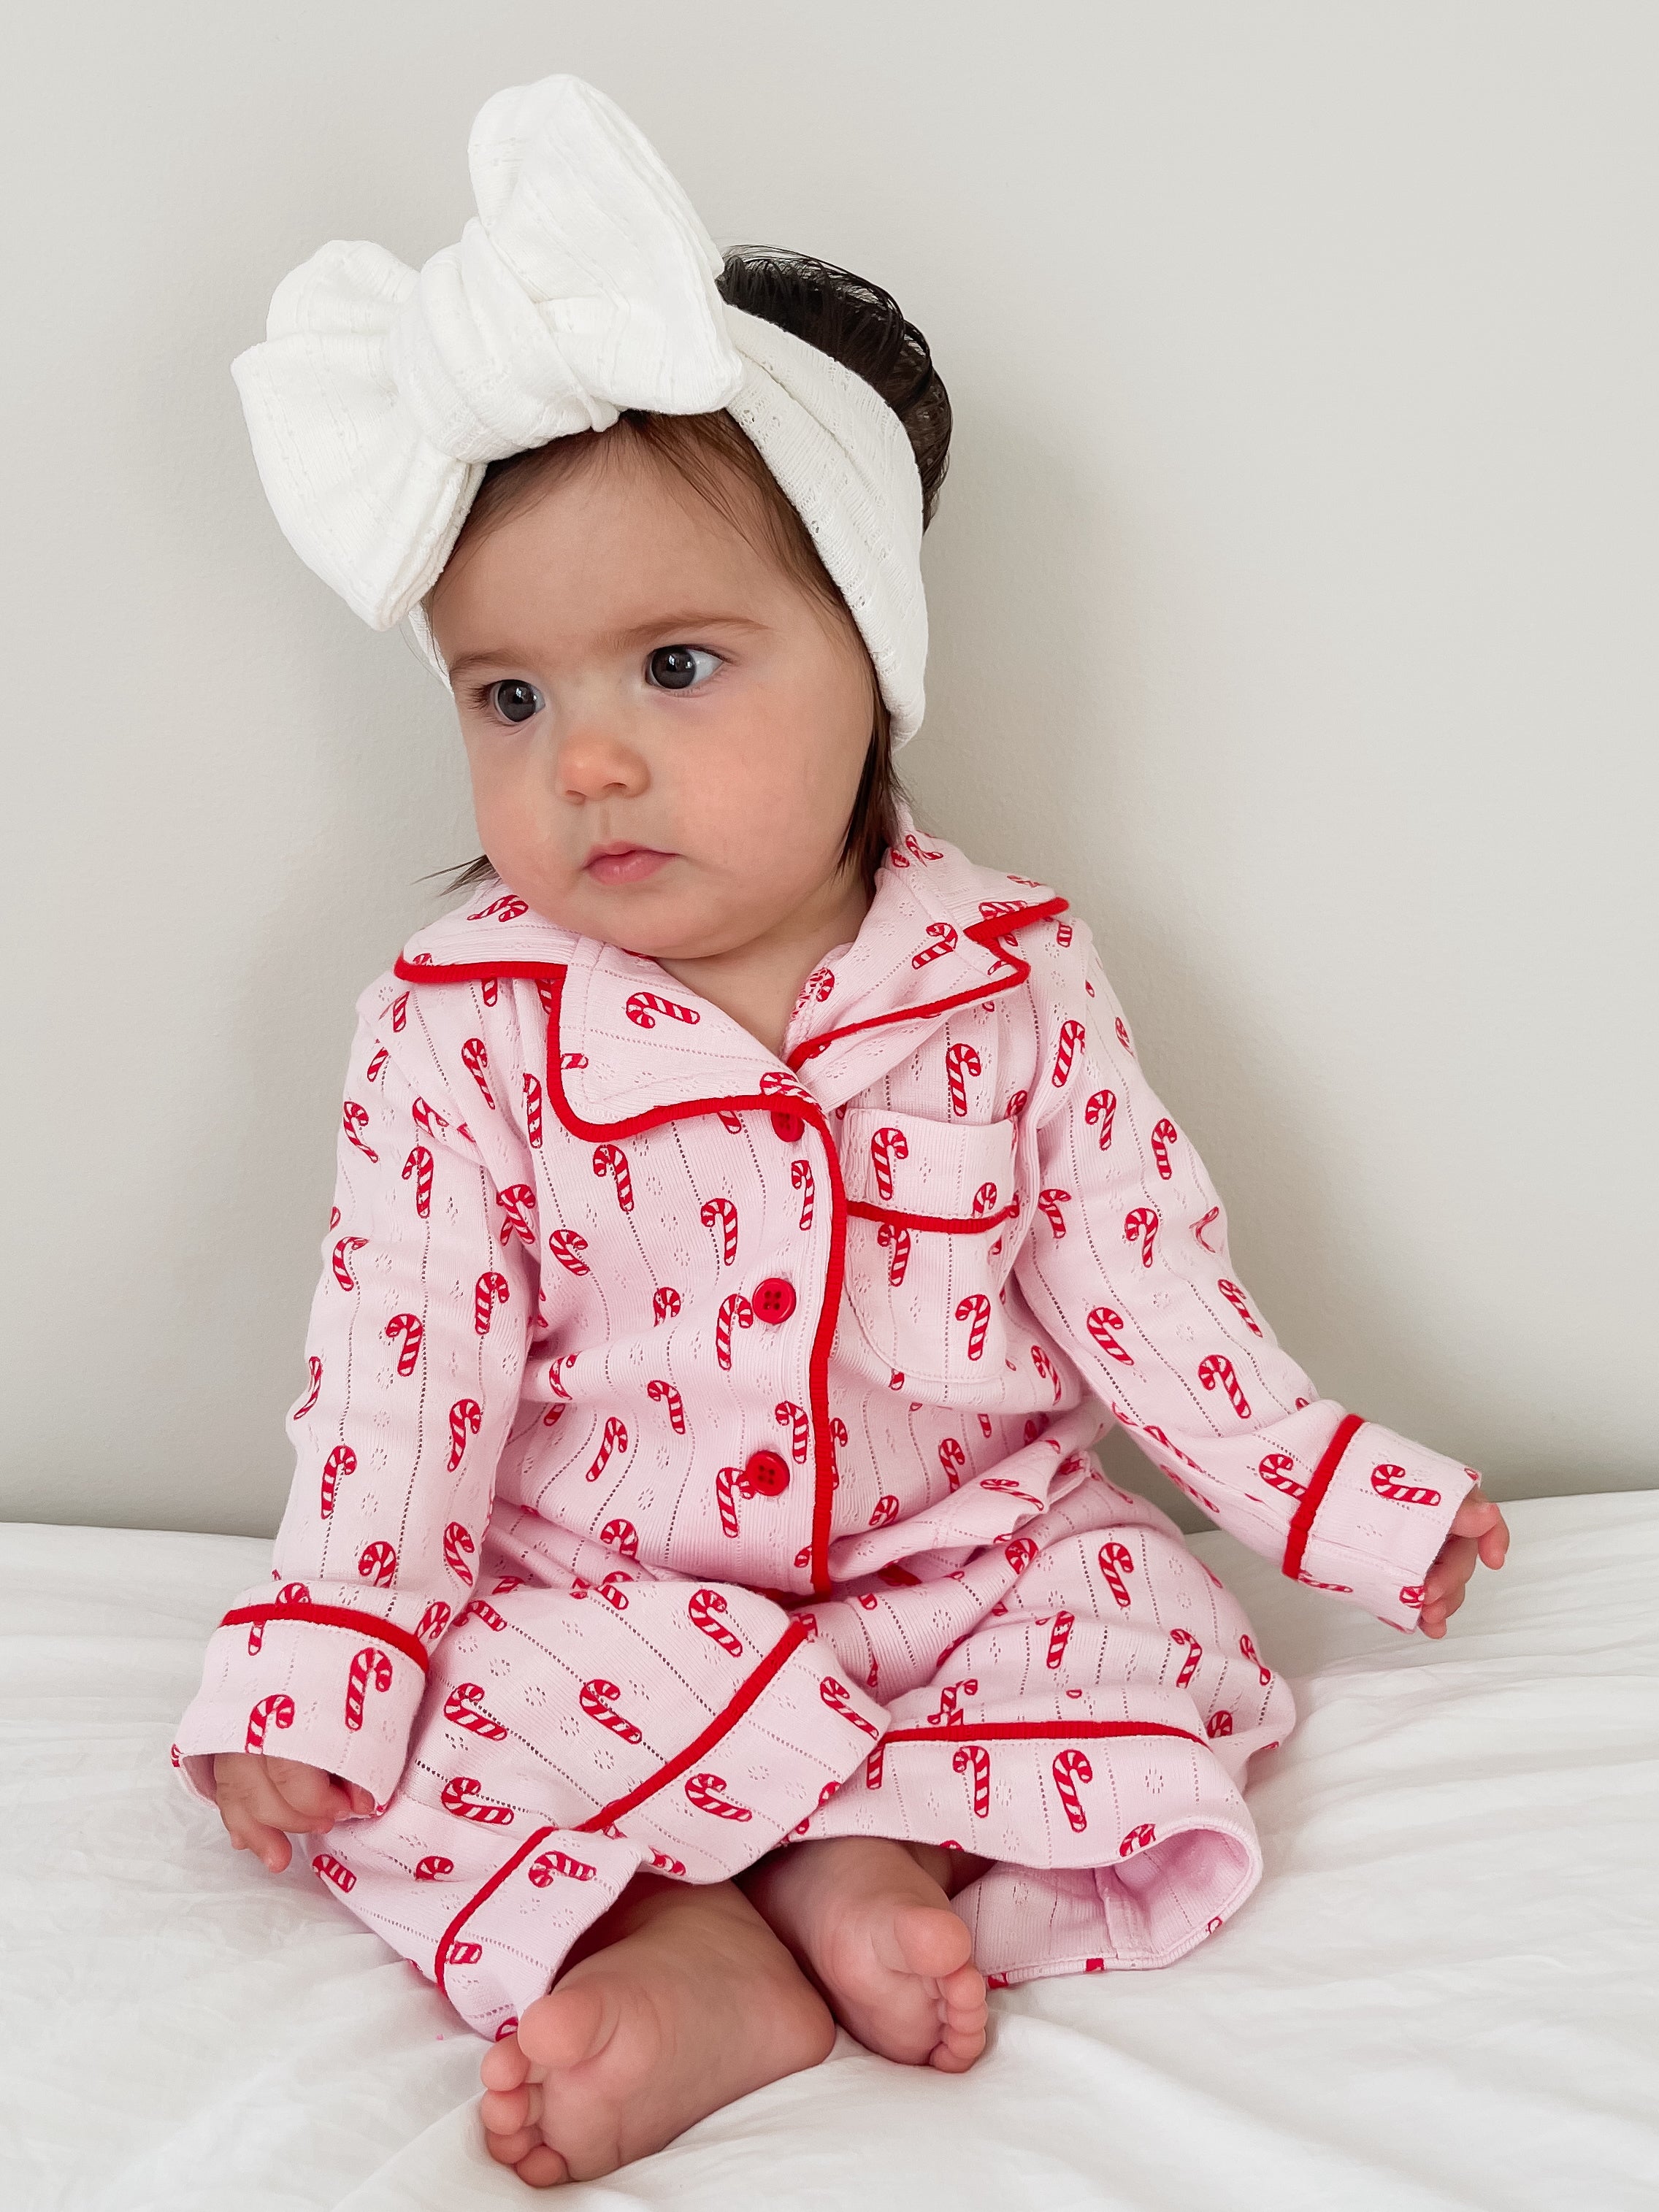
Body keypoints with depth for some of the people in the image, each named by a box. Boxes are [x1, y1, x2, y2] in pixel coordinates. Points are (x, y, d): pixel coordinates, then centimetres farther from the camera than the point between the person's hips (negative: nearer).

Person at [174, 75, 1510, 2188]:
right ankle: (837, 1889, -29)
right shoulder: (465, 1025, -11)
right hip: (599, 1601, -1)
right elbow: (402, 1362, -11)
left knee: (1165, 1685, -20)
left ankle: (722, 1944, -25)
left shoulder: (1011, 975, -8)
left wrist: (1336, 1492, 1)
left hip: (972, 1549, 2)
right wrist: (316, 1665, -17)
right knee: (386, 1755, -23)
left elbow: (1137, 1269, 0)